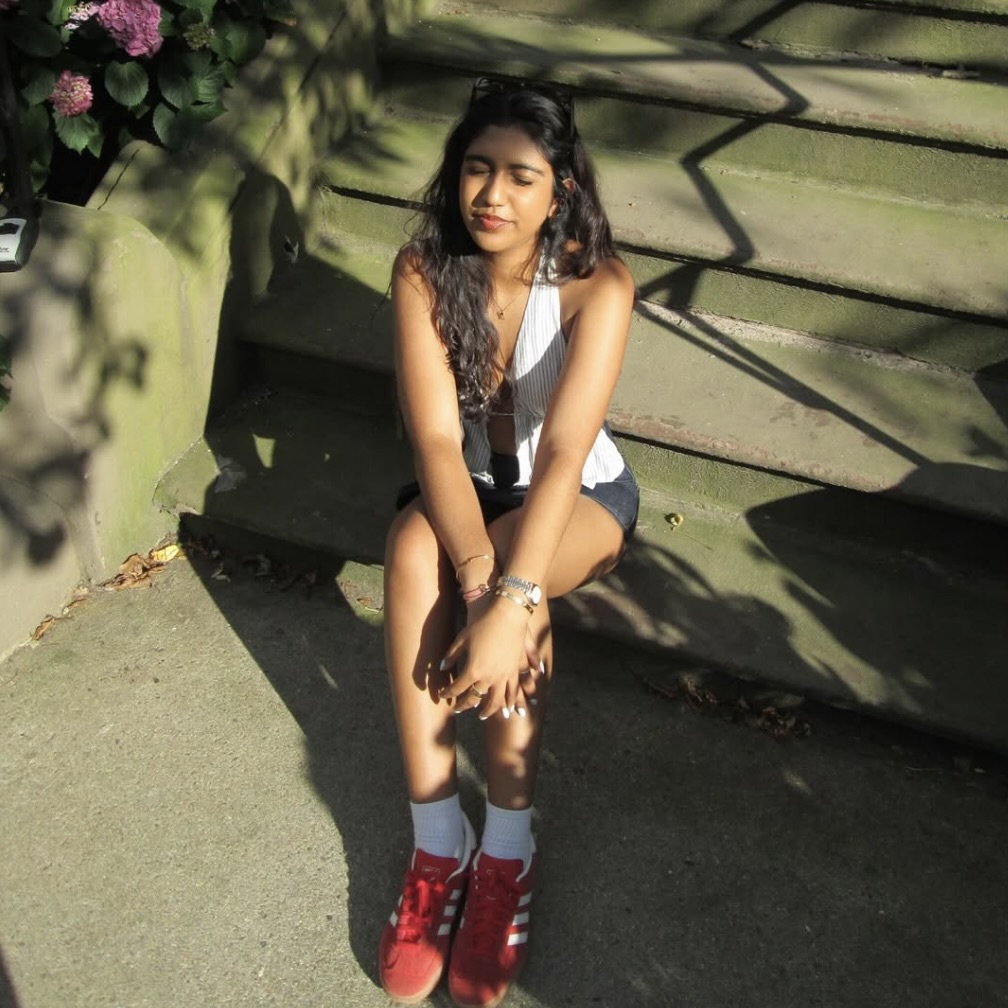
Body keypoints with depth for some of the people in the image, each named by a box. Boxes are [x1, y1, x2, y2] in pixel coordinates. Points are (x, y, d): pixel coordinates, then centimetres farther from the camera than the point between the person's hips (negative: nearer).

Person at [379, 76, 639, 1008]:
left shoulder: (597, 285, -22)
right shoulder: (423, 270, -16)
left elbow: (562, 449, -33)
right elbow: (435, 437, -25)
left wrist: (508, 600, -44)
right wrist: (481, 581, -39)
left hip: (579, 495, -2)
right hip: (467, 485, 2)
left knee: (516, 570, -35)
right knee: (412, 545, -32)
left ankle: (508, 848, -22)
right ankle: (437, 842, -26)